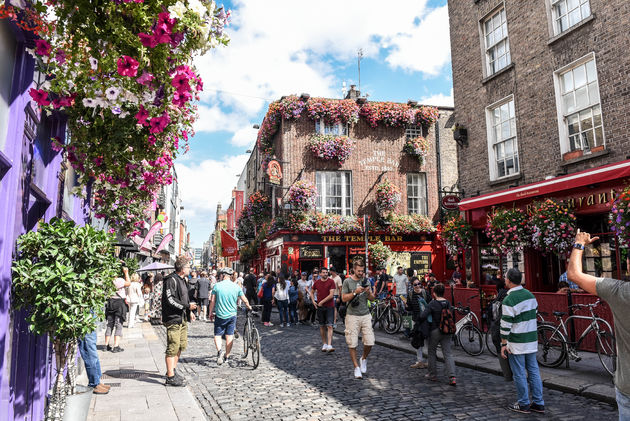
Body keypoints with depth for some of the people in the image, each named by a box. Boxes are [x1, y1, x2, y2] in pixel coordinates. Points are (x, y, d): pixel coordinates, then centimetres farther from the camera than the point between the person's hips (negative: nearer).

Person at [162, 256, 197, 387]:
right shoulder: (171, 280, -14)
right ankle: (171, 377, 0)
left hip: (182, 319, 10)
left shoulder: (182, 280, 17)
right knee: (173, 348, -6)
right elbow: (170, 299, -22)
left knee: (181, 346, 16)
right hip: (173, 319, -10)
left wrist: (189, 311, 19)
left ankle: (172, 370, 29)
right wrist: (187, 306, -19)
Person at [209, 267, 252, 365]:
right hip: (232, 315, 2)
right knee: (229, 336, 12)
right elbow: (245, 300, 3)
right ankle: (226, 356, 21)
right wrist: (249, 307, 23)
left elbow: (212, 301, -5)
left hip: (220, 315, -2)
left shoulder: (217, 286, -8)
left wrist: (210, 313, 9)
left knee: (217, 335, 9)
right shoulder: (236, 286, -3)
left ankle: (219, 350, -16)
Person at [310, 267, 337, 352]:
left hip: (329, 306, -4)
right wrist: (313, 301, 6)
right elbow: (312, 292, 20)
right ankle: (324, 344, 22)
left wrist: (322, 302, -11)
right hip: (320, 307, 4)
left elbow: (331, 295, -13)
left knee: (329, 326, -9)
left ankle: (329, 346, -14)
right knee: (322, 326, 10)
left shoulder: (331, 281, -6)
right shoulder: (316, 282, 6)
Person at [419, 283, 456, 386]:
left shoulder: (432, 304, -14)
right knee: (448, 354, 5)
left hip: (435, 331, -4)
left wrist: (418, 320, -2)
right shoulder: (448, 303, 1)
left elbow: (423, 316, -21)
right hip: (447, 331, 4)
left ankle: (433, 375, 22)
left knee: (432, 353, 13)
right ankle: (452, 377, -6)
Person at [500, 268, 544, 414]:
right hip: (531, 341, 8)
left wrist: (503, 344, -11)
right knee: (533, 371, 13)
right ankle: (538, 403, 20)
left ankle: (523, 404, 13)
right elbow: (534, 314, 17)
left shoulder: (509, 300, -18)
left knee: (519, 374, 4)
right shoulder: (530, 295, 6)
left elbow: (505, 325, -18)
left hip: (517, 344, -7)